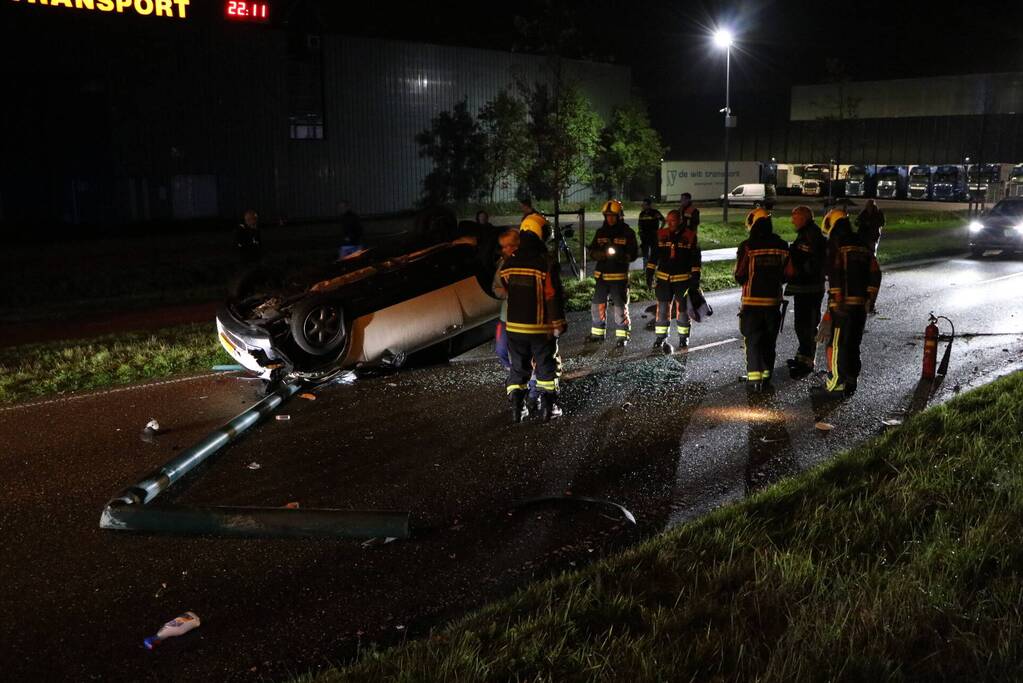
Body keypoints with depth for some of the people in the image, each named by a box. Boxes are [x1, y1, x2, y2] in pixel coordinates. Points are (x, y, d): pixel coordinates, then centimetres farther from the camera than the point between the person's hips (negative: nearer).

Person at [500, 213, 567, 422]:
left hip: (515, 326, 4)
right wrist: (558, 325, -7)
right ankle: (547, 407, 10)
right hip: (541, 327, -4)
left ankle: (517, 407, 12)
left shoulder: (509, 263, 1)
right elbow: (554, 297, -14)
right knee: (547, 366, 10)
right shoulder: (546, 264, -14)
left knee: (518, 367, 14)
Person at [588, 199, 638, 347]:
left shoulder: (627, 233, -3)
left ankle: (622, 336, 9)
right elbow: (592, 251, 7)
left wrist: (620, 256, -22)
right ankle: (597, 333, 22)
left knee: (620, 307, -1)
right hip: (601, 275, 4)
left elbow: (634, 254, -4)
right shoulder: (600, 232, 8)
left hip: (619, 275, -4)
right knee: (597, 305, 8)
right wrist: (602, 254, -14)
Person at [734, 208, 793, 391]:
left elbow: (739, 276, -10)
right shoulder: (781, 245, 1)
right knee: (769, 341, 14)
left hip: (752, 301, -3)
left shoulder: (747, 246, -12)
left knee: (753, 340, 4)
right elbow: (788, 273, 6)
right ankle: (767, 376, 18)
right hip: (773, 300, 4)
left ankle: (754, 378, 0)